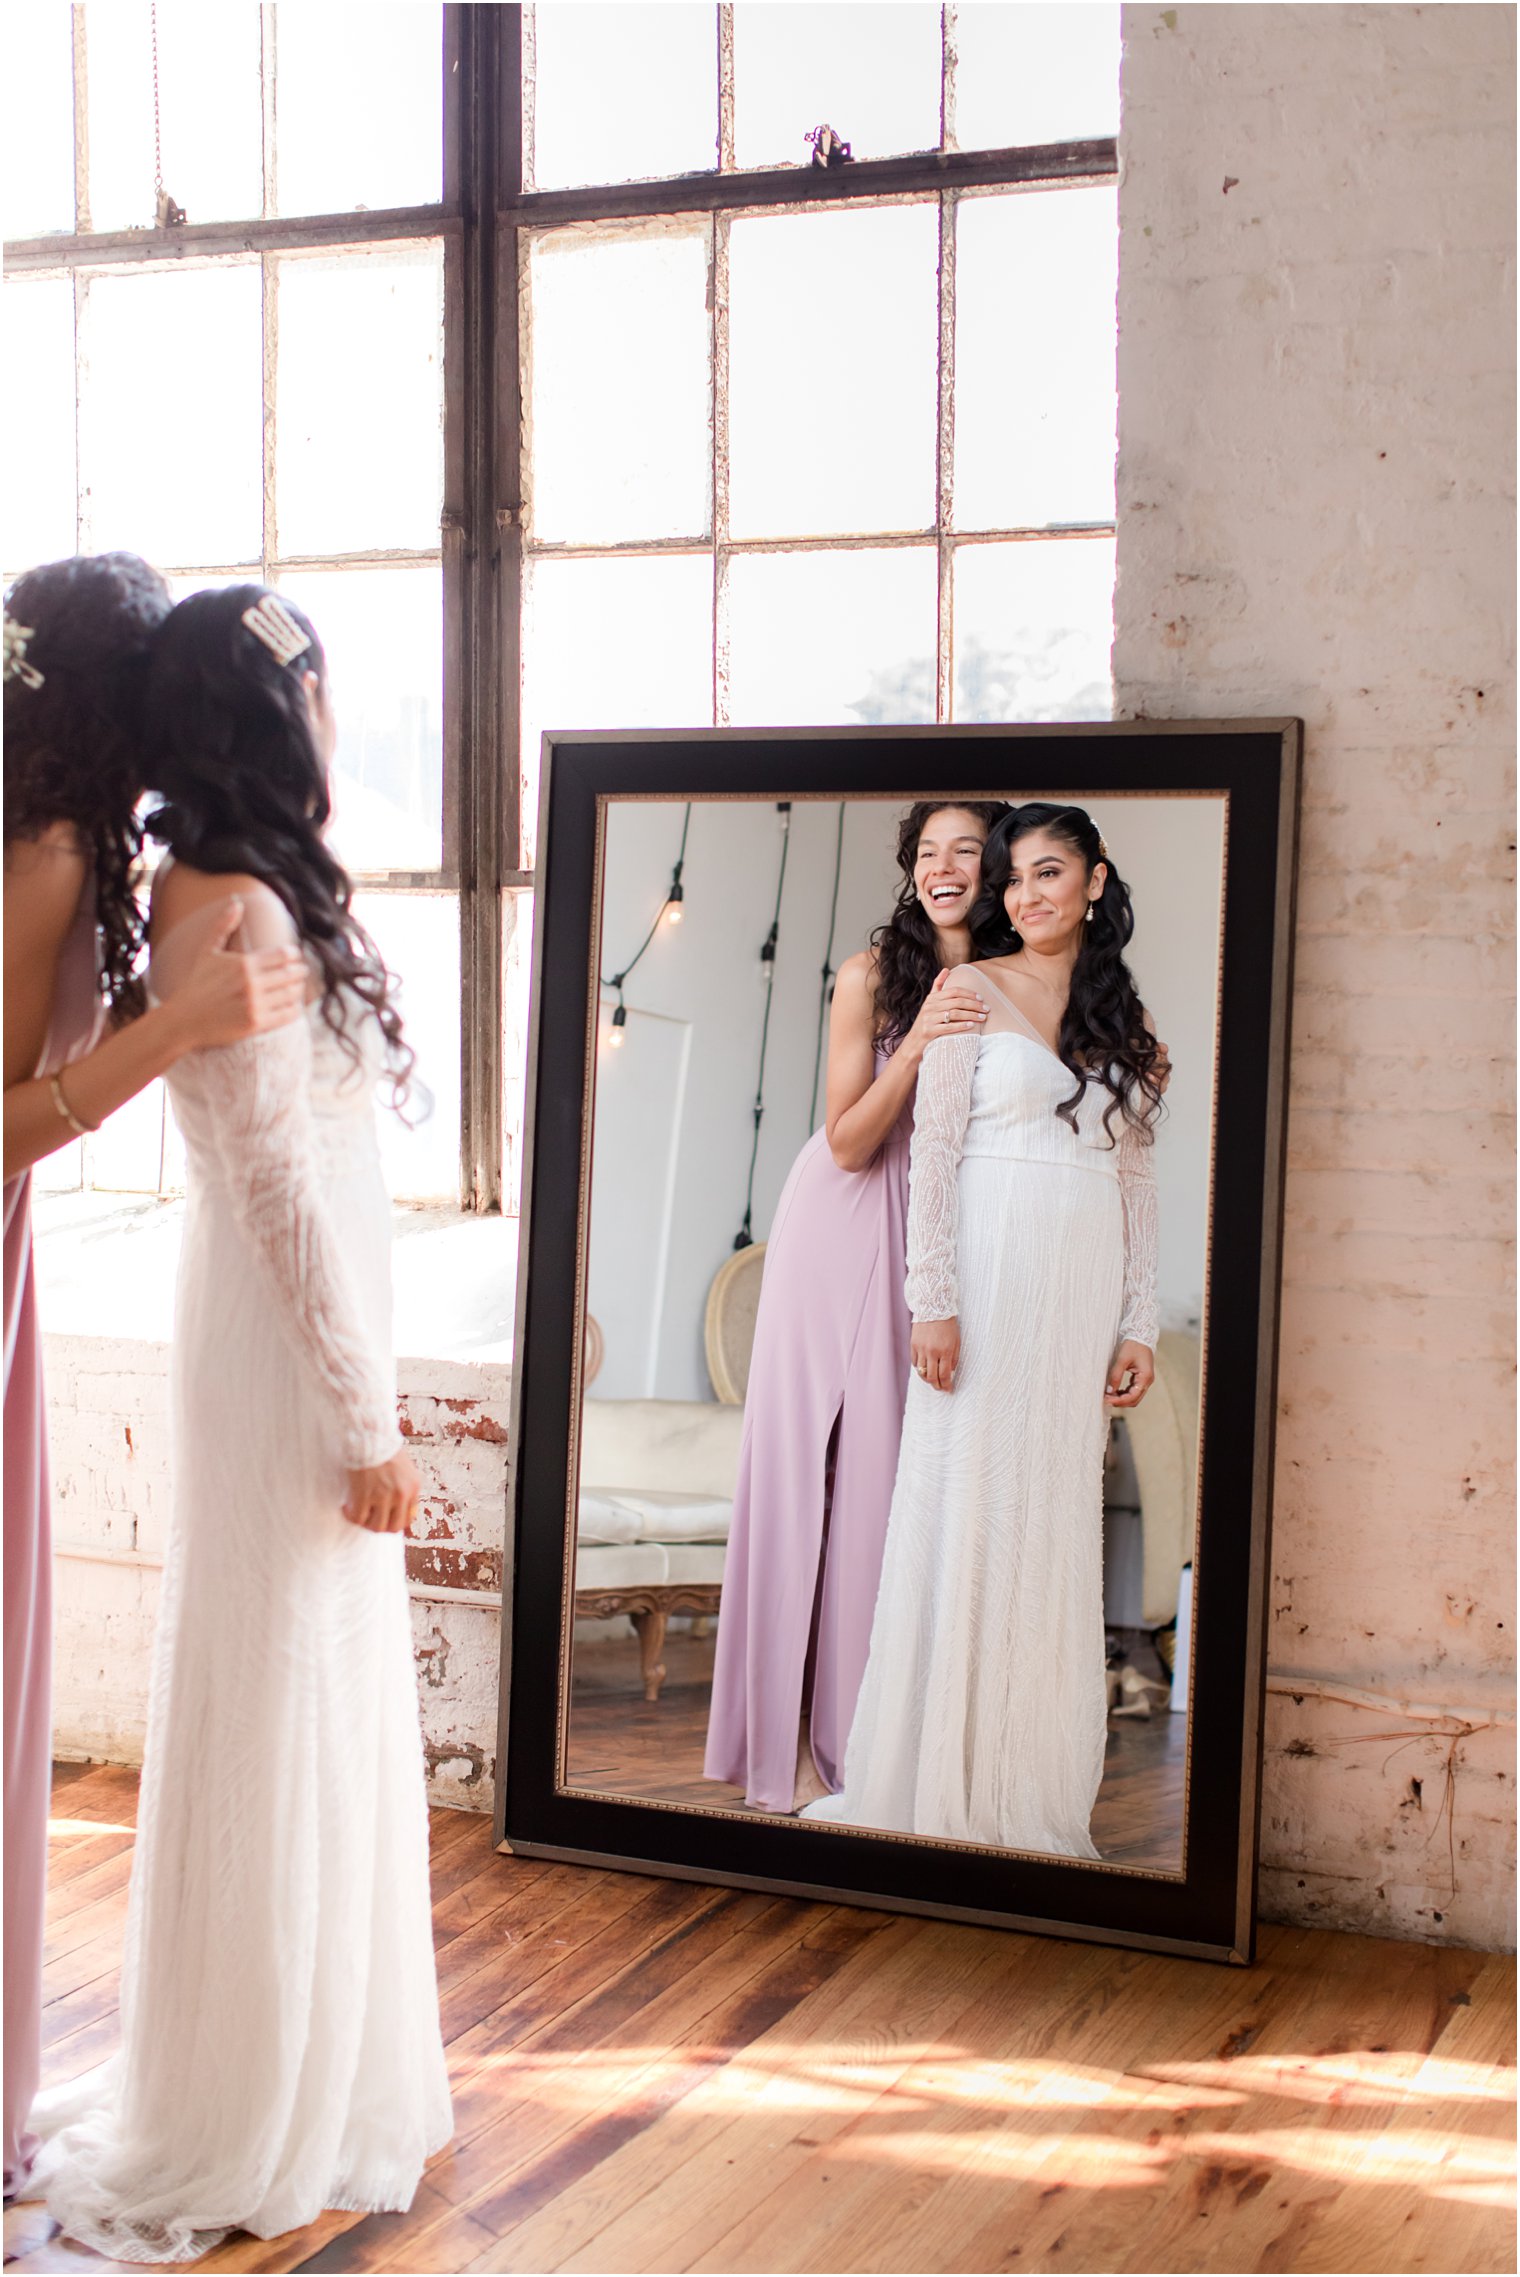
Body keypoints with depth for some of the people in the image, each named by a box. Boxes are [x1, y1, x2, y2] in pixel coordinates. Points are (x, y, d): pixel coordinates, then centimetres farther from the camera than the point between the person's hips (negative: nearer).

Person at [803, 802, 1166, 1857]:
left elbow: (1137, 1180, 13)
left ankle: (1033, 1789, 16)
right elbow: (934, 1151, -4)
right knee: (964, 1514, -2)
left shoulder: (1126, 1022, 13)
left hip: (1086, 1293, 4)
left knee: (1057, 1528, 6)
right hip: (989, 1273, -4)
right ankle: (938, 1781, 9)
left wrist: (1140, 1323, 7)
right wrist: (934, 1299, -12)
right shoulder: (975, 993, 2)